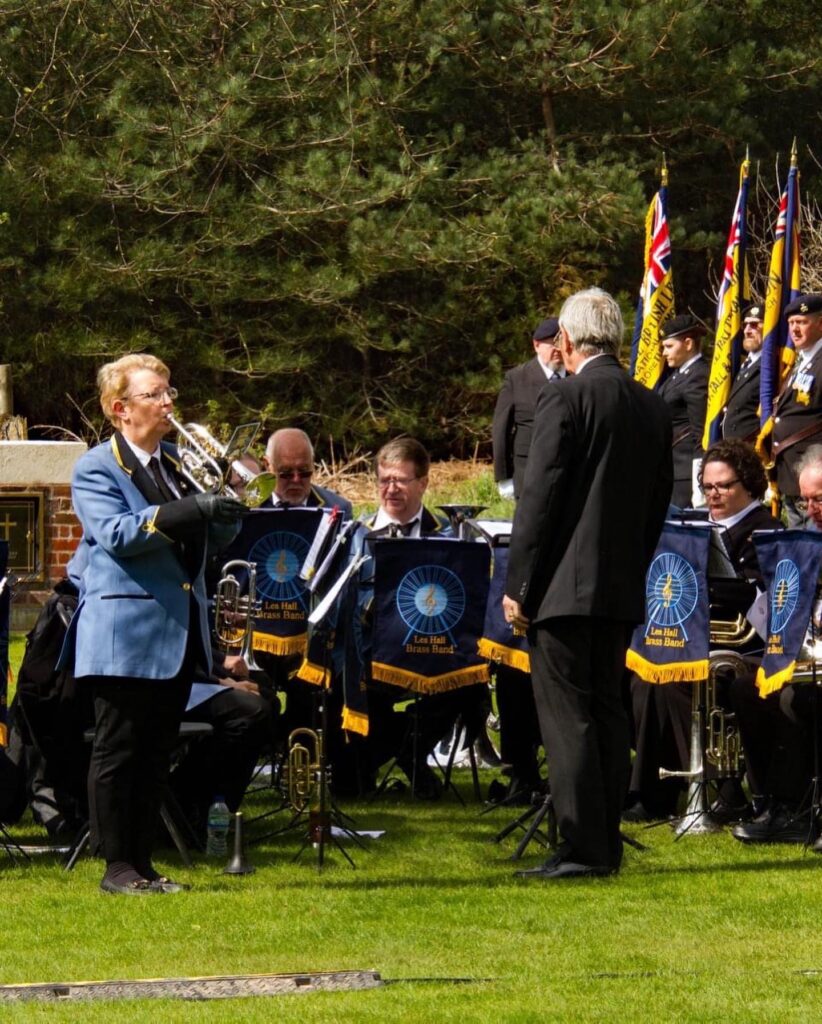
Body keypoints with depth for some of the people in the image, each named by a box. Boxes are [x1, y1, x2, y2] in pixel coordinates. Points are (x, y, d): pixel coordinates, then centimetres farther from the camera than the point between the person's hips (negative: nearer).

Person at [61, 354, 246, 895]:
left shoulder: (176, 463, 16)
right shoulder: (96, 470, -5)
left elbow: (214, 535, 15)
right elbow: (115, 533, -20)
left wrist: (227, 510, -9)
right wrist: (189, 512, -28)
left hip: (177, 633, 7)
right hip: (125, 633, -7)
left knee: (157, 753, 9)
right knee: (118, 750, -3)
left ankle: (144, 861, 14)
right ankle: (118, 865, 1)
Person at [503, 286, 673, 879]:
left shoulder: (565, 401, -12)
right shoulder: (653, 408, 9)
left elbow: (539, 498, -13)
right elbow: (659, 503, 14)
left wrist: (518, 586, -9)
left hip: (565, 586, -7)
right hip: (624, 587, 7)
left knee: (567, 717, -5)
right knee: (608, 713, 13)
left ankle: (583, 849, -9)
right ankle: (607, 846, 16)